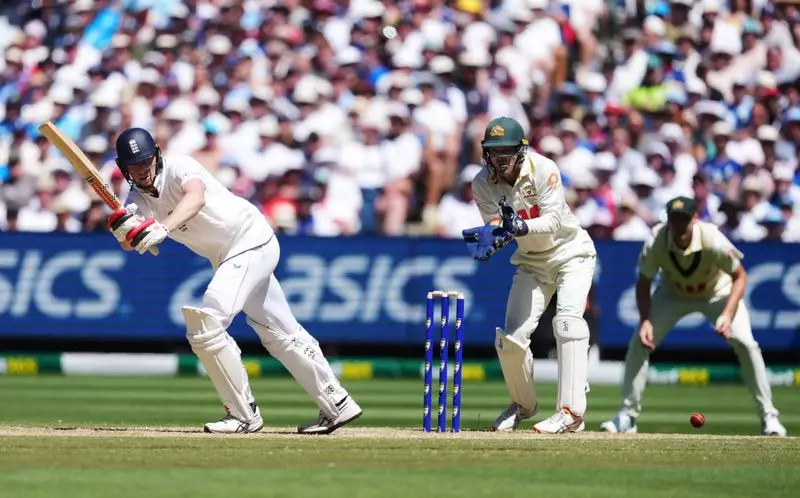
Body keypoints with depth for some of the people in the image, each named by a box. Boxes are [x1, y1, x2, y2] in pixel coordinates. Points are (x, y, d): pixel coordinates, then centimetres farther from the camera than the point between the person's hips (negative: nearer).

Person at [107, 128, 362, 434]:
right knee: (280, 334, 15)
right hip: (228, 257, 9)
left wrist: (163, 229, -56)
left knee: (205, 325, -19)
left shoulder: (178, 168, -19)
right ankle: (337, 405, 25)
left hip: (252, 241, -9)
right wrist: (123, 230, -38)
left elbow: (195, 198, -41)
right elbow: (132, 242, -15)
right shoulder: (139, 200, 1)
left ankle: (244, 414, -11)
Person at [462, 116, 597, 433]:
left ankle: (571, 412, -31)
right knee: (510, 338, -4)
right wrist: (491, 238, -43)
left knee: (567, 319, -26)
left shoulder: (543, 170, -24)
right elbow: (497, 227, -19)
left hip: (571, 252, -4)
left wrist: (521, 227, -49)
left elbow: (554, 220, -31)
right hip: (531, 262, 4)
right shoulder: (483, 184, -13)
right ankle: (523, 405, 24)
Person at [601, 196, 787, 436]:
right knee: (639, 342, -12)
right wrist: (645, 321, -30)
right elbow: (643, 283, -15)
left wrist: (727, 314, -36)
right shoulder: (656, 243, -30)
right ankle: (628, 415, -1)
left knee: (746, 344, -19)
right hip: (673, 294, 2)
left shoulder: (713, 241, -36)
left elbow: (740, 276, -22)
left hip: (717, 292, -2)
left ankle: (768, 416, -6)